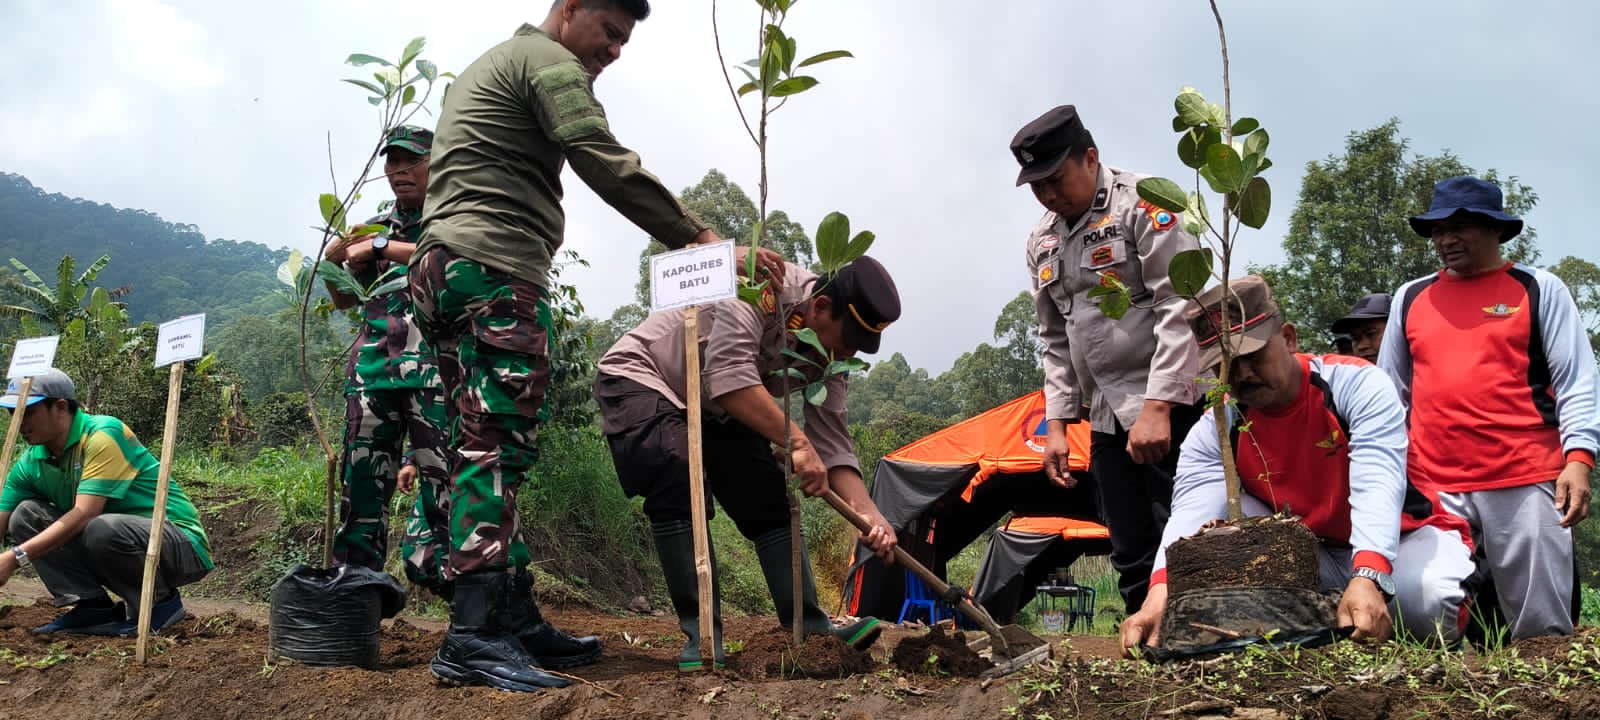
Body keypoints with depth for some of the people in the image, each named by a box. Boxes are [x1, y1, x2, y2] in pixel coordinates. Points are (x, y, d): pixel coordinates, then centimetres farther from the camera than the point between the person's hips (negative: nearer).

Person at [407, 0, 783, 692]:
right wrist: (703, 240, -16)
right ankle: (473, 636, -21)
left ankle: (514, 617, 11)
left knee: (482, 450, 7)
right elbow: (610, 168, -13)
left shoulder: (484, 69, 31)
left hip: (440, 264, 10)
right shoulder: (551, 62, -1)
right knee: (499, 446, -16)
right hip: (496, 270, -10)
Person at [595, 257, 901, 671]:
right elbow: (728, 374, -41)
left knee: (769, 501, -3)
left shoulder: (830, 356, -9)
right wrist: (796, 442, -40)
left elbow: (832, 444, -8)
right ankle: (702, 635, -22)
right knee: (678, 479, -28)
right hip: (640, 378, -7)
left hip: (717, 409, 7)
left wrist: (869, 514, -21)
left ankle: (808, 629, 0)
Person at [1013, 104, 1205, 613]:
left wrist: (1158, 407, -21)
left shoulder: (1145, 203, -8)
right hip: (1108, 418, 7)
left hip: (1172, 406, -7)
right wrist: (1058, 423, 12)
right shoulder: (1042, 243, 14)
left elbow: (1180, 307, -16)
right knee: (1131, 558, 7)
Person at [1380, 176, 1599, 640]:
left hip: (1526, 482, -3)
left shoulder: (1540, 289, 7)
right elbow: (1390, 391, 19)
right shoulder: (1410, 298, 15)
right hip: (1432, 487, 3)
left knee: (1541, 624, 0)